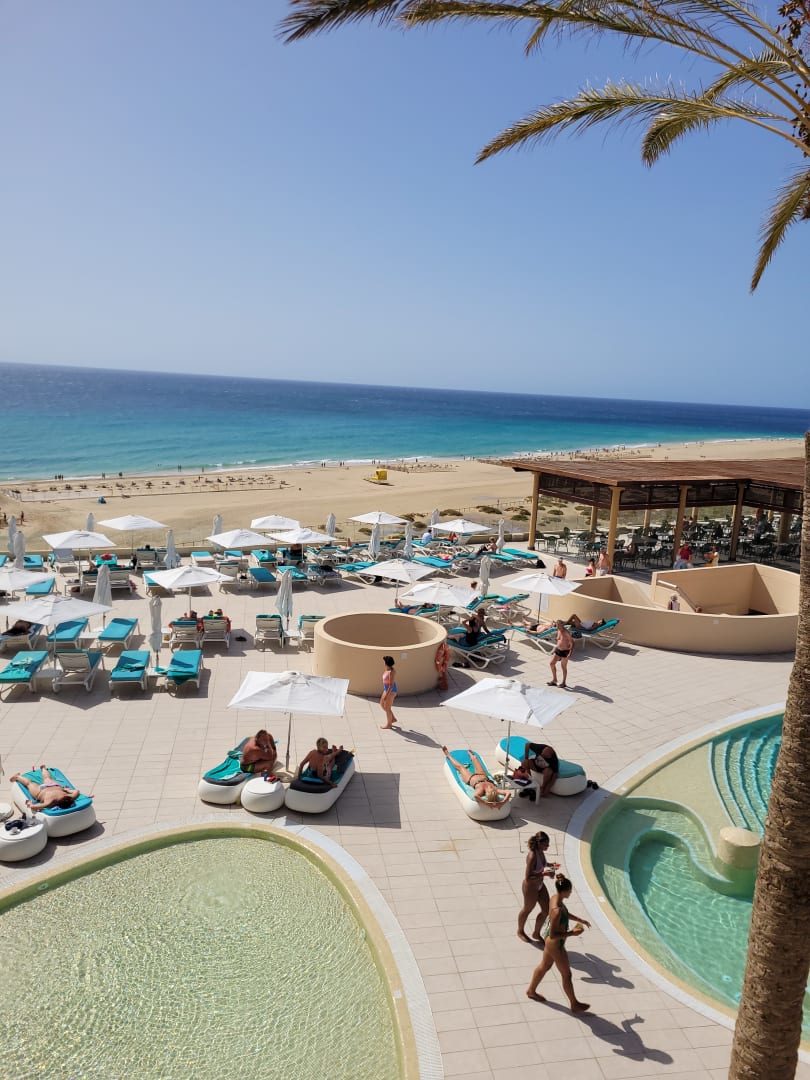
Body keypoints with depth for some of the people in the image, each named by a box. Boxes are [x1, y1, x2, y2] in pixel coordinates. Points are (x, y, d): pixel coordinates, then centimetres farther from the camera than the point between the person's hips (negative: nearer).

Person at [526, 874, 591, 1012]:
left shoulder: (555, 898, -10)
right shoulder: (557, 910, -37)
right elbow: (553, 935, -31)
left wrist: (579, 919, 6)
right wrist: (572, 933, -25)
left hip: (550, 940, 9)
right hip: (555, 945, -9)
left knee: (545, 965, 29)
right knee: (566, 975, 14)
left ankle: (531, 991, 49)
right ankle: (574, 1004, 36)